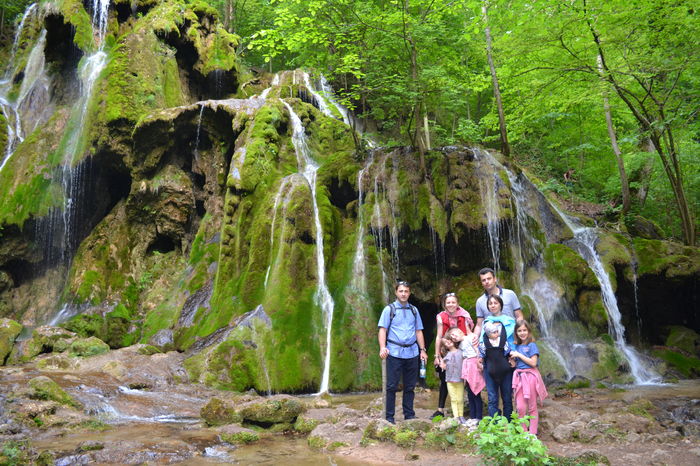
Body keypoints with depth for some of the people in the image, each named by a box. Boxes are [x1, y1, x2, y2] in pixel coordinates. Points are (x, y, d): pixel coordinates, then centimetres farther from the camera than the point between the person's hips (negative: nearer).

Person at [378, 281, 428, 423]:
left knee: (410, 386, 10)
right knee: (392, 386, -2)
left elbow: (418, 331, 17)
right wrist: (382, 347, -17)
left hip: (412, 353, 4)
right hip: (395, 352, -4)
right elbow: (382, 329, -4)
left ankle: (409, 415, 20)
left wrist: (422, 350, 10)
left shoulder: (414, 310, 15)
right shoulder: (389, 309, 3)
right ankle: (389, 417, 6)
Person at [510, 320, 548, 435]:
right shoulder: (516, 346, 10)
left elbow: (533, 363, -15)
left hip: (530, 376, -4)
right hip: (519, 377, 5)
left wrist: (519, 355, -13)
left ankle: (532, 433, 15)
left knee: (532, 407, 6)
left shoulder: (532, 345, -6)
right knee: (520, 407, 0)